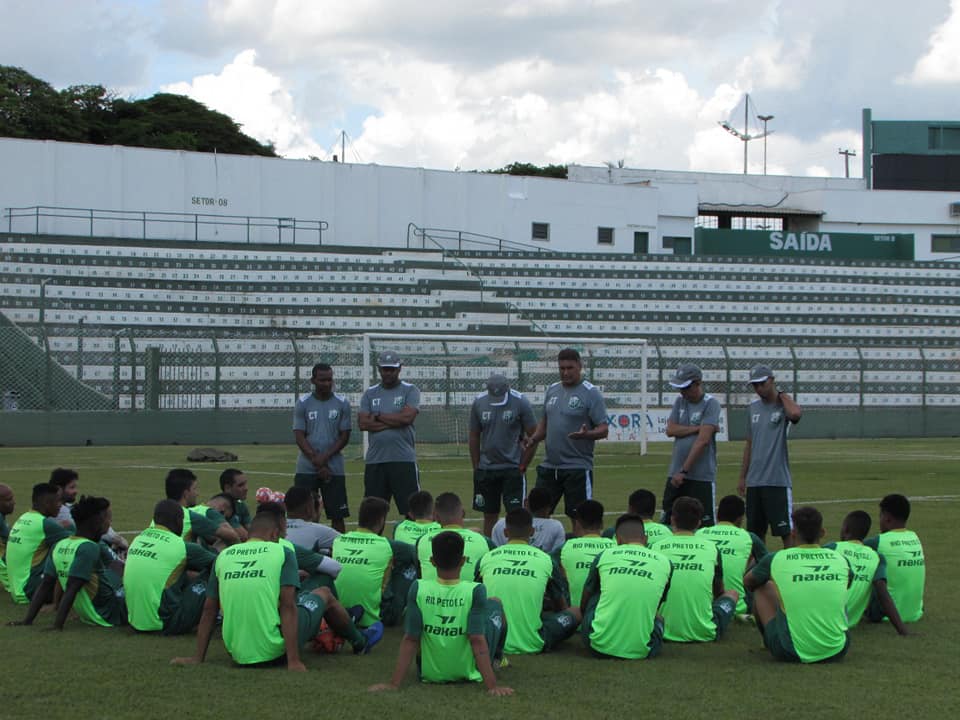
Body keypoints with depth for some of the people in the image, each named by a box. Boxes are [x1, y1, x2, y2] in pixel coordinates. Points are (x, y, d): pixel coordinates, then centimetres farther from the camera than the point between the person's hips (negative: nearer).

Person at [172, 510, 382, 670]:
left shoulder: (223, 556, 6)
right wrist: (294, 661, -14)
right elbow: (288, 606, -12)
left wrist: (197, 659, 11)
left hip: (237, 653, 4)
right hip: (274, 651, -4)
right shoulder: (282, 553, -5)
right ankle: (360, 641, 44)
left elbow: (209, 611, 7)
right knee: (324, 594, 23)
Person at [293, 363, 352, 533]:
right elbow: (299, 436, -2)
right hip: (306, 469, 0)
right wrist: (317, 463, -11)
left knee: (337, 515, 1)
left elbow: (344, 436, 1)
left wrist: (325, 457, -12)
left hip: (335, 468, 0)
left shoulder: (342, 403, 3)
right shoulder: (303, 403, 2)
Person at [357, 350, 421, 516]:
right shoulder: (370, 394, 12)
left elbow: (407, 417, -13)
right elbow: (362, 423, -1)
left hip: (404, 460, -3)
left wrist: (378, 416, -3)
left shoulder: (410, 391, 3)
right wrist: (395, 421, -7)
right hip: (375, 461, 4)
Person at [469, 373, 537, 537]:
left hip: (513, 468, -3)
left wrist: (522, 466, -6)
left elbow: (533, 436, -4)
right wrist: (476, 467, 5)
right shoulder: (479, 403, 1)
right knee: (489, 515, 9)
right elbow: (473, 437, 9)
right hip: (486, 468, 3)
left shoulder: (520, 403, -8)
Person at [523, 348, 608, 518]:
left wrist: (586, 434, -30)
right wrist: (533, 439, 3)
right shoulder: (552, 390, 13)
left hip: (578, 468, -6)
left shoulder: (591, 393, -7)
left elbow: (603, 430, -10)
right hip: (549, 466, 6)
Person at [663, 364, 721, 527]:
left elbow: (703, 440, -16)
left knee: (705, 526, -4)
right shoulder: (680, 402, 12)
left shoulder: (711, 404, -8)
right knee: (668, 523, 6)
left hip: (702, 477, -6)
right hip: (675, 474, 6)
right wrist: (698, 428, -10)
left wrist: (684, 470, -19)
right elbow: (670, 430, 1)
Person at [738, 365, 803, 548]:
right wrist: (742, 477, 17)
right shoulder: (753, 408, 13)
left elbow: (796, 413, -31)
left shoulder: (783, 406, -5)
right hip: (754, 482, 6)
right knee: (756, 531, 11)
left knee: (785, 530, -5)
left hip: (778, 480, -6)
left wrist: (781, 395, -12)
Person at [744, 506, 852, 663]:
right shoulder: (840, 560, 2)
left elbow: (748, 583, 19)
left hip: (791, 653, -2)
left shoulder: (776, 560, -5)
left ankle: (769, 643, 37)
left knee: (763, 588, 19)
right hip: (837, 652, 2)